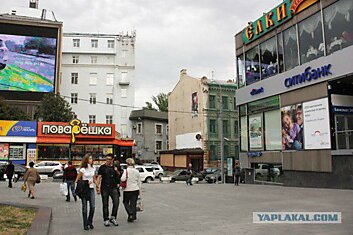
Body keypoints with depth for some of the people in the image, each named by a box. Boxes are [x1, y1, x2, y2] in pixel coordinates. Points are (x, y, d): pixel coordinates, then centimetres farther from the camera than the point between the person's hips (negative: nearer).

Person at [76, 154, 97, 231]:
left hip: (91, 189, 4)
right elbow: (77, 180, -4)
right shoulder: (82, 169, -6)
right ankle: (85, 225, 12)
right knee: (84, 207, 2)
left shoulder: (93, 168, 8)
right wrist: (85, 182, -16)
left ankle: (90, 222, 17)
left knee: (93, 206, -2)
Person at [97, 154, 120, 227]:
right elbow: (99, 177, 0)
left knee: (116, 202, -7)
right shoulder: (102, 167, 2)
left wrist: (117, 171, -3)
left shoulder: (115, 167, 9)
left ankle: (113, 218, 9)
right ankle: (106, 220, 16)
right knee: (105, 204, 5)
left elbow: (118, 176, 17)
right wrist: (98, 187, -9)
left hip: (113, 188, 2)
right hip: (104, 188, -2)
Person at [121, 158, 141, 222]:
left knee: (126, 202, 13)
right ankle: (133, 217, 13)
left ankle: (130, 213, -7)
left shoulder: (126, 170, -11)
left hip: (127, 189, -4)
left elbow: (123, 179, -25)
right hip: (135, 189, 4)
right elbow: (139, 182, 9)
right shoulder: (137, 171, 3)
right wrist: (139, 190, 19)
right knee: (133, 203, 11)